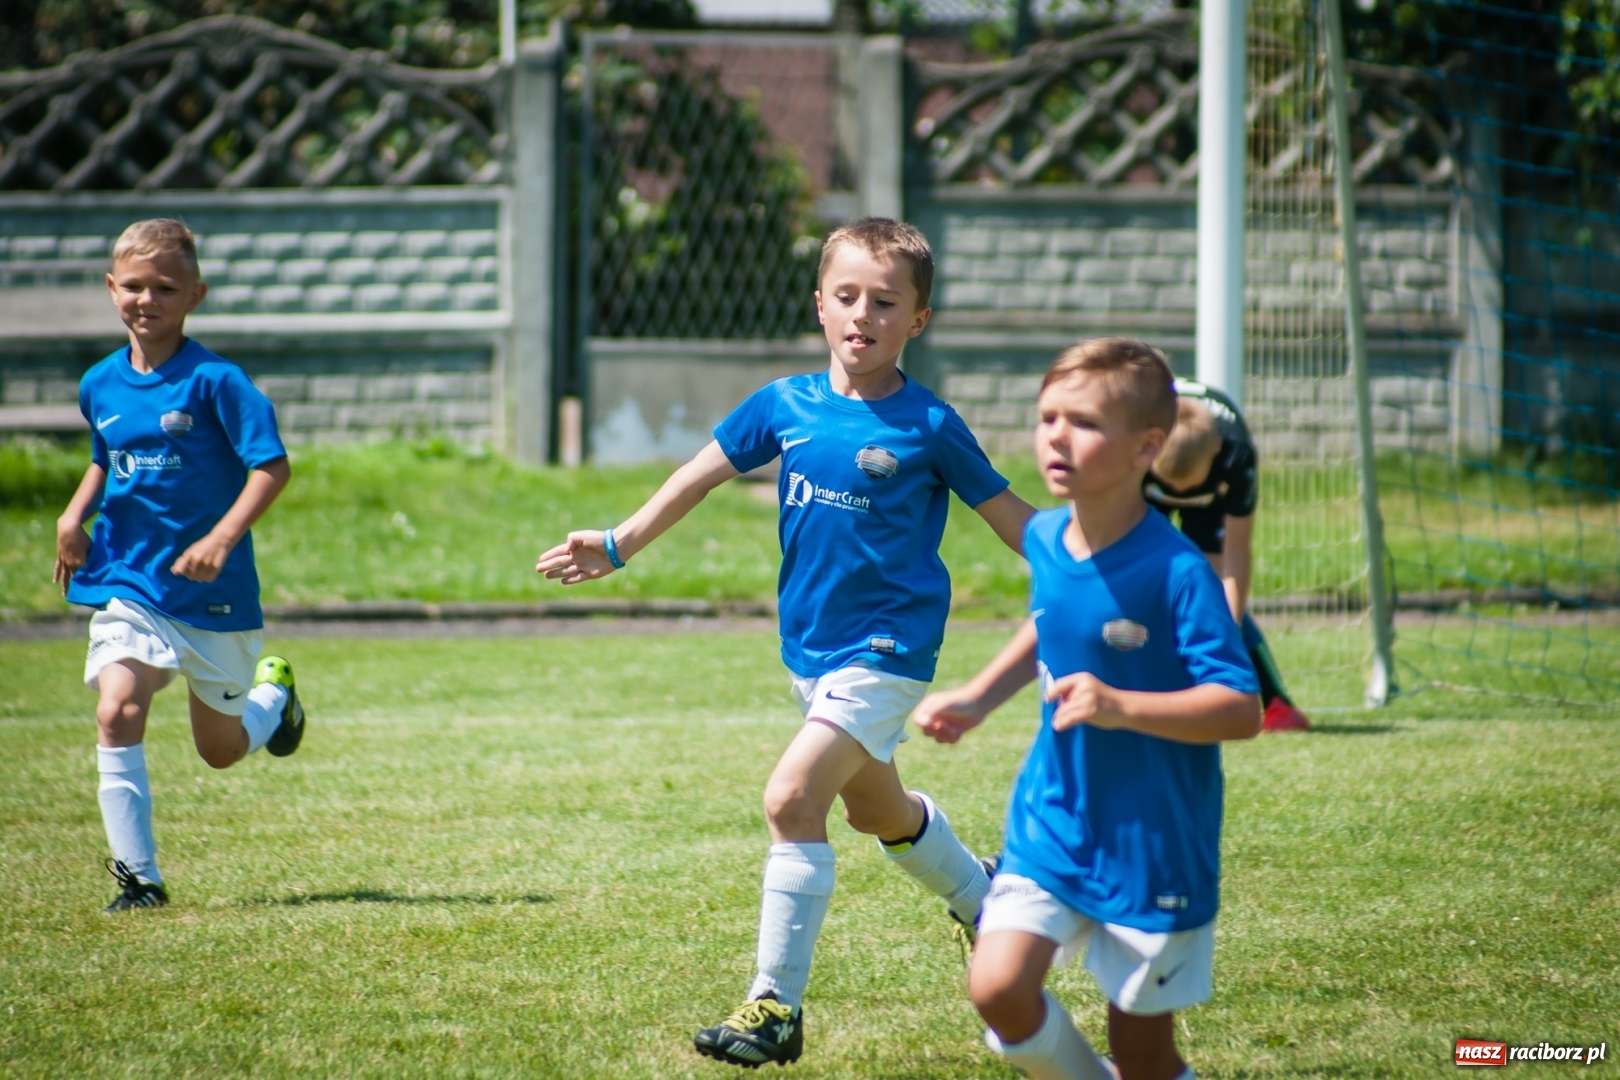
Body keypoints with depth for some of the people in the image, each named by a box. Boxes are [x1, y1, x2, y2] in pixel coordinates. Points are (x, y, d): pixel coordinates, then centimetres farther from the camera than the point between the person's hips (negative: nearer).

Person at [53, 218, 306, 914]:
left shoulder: (214, 382, -14)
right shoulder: (99, 386, 3)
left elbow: (271, 466, -18)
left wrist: (222, 538, -31)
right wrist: (75, 515, 4)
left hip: (214, 594, -3)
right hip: (129, 582, 3)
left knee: (221, 749, 13)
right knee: (117, 714, -21)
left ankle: (274, 693, 49)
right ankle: (138, 876, -15)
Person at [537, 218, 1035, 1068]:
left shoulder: (927, 426, -10)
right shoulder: (785, 406, 1)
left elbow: (1006, 512, -2)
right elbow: (703, 474, 7)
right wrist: (618, 546, 3)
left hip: (886, 649, -6)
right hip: (811, 648, 6)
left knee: (792, 797, -21)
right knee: (877, 810, 24)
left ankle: (777, 1006, -16)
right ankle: (984, 905, 52)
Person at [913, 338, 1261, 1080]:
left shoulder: (1175, 571, -20)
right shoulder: (1044, 540, 0)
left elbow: (1241, 708, -24)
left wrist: (1120, 707, -35)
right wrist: (976, 699, 14)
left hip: (1154, 844, -5)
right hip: (1052, 822, 5)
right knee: (998, 988, -13)